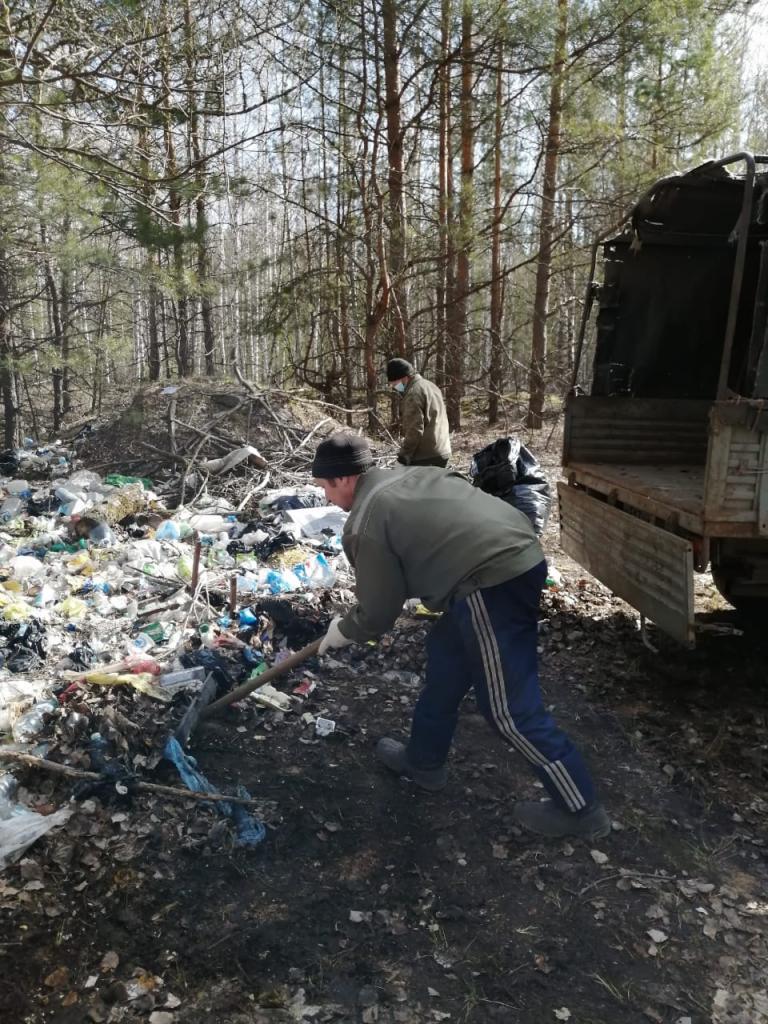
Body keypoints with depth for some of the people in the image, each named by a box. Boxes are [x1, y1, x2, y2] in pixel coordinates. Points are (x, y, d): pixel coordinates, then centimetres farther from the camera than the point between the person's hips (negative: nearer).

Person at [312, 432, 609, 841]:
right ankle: (424, 760, 39)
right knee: (446, 652, 24)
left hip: (492, 582, -10)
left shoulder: (365, 525, -5)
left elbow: (379, 612, 2)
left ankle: (579, 809, 16)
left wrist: (342, 631, 22)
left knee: (508, 709, 3)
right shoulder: (408, 474, 20)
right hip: (520, 555, 10)